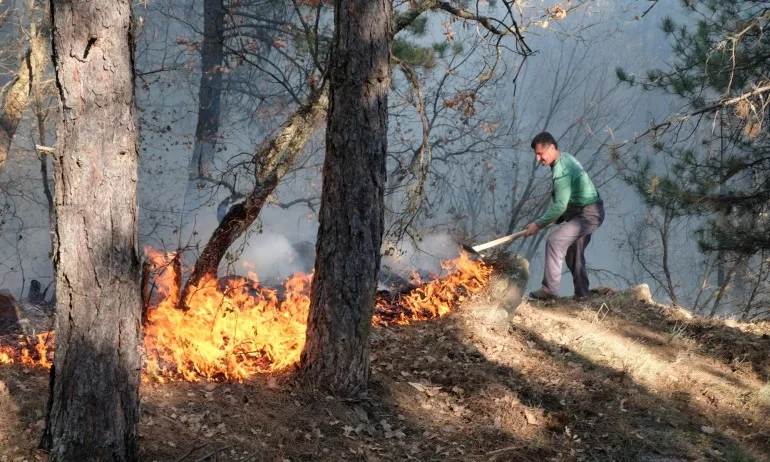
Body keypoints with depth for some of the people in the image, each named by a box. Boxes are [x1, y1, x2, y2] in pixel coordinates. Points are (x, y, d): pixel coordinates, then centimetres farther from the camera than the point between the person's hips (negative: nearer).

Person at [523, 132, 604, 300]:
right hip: (589, 211, 11)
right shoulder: (565, 157, 6)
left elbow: (559, 206, -26)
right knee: (574, 253, 17)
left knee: (554, 241, -17)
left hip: (588, 215, -11)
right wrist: (559, 218, 13)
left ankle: (549, 289, -15)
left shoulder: (561, 171, -25)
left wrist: (538, 224, -19)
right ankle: (582, 294, 23)